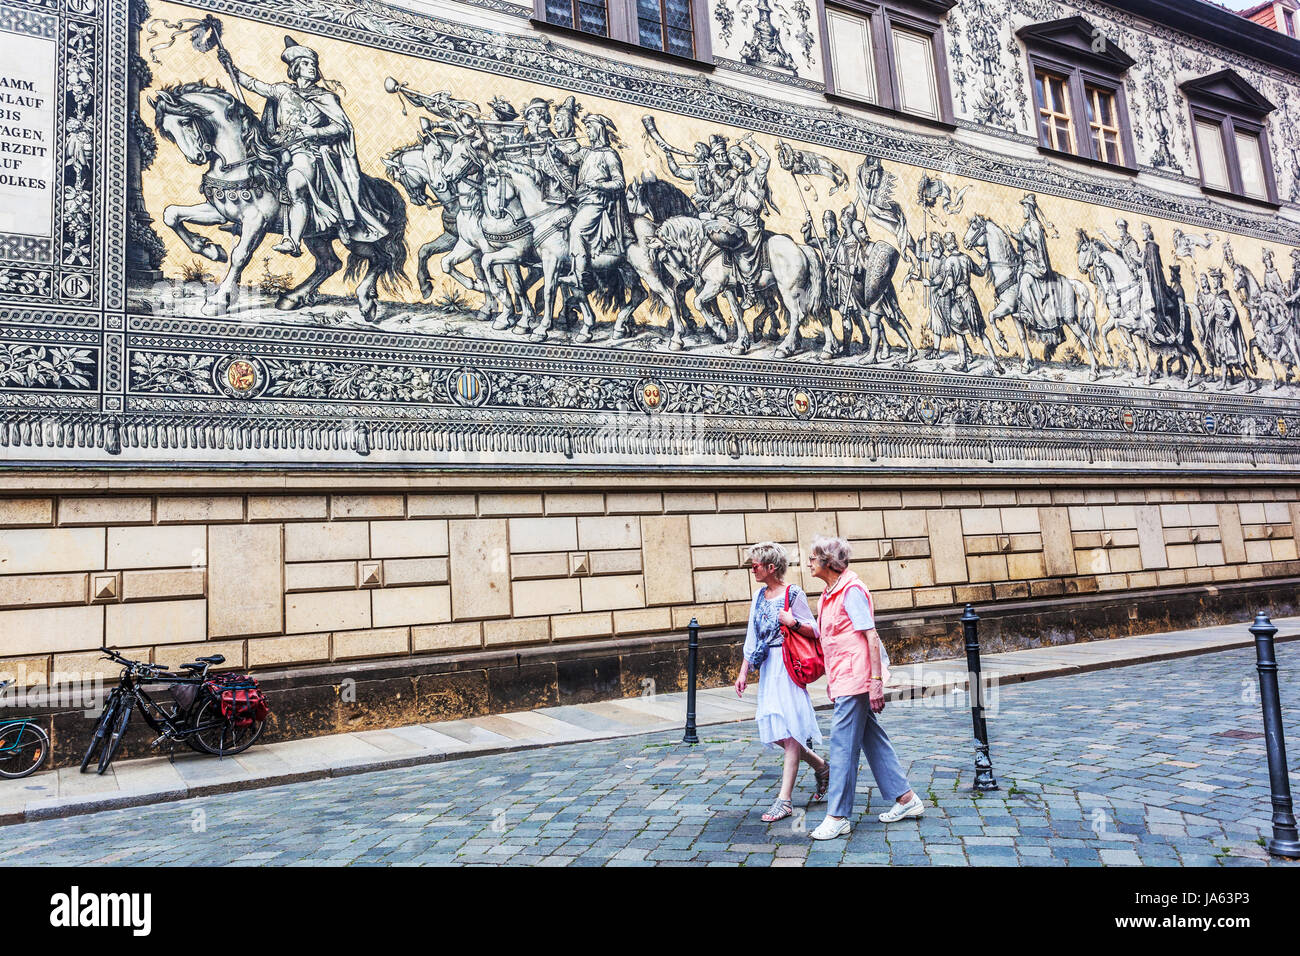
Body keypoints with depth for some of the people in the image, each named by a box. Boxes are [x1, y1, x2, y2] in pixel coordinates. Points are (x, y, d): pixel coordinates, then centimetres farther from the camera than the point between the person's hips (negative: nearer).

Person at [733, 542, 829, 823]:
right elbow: (752, 636, 16)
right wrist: (743, 672, 14)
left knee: (788, 731, -5)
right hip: (767, 667, 7)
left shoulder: (793, 594, -8)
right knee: (773, 730, 6)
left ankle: (785, 799, -1)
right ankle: (821, 767, 27)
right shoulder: (760, 595, 12)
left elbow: (814, 631, -4)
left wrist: (793, 623, -23)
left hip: (788, 665, -7)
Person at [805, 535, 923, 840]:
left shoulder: (851, 590, -15)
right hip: (843, 679, 9)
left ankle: (837, 816, 1)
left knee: (842, 744, -5)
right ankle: (905, 798, 24)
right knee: (872, 739, 14)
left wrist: (876, 681, -21)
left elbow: (872, 637, -18)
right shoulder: (829, 594, 13)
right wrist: (831, 679, 22)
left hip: (855, 679, -9)